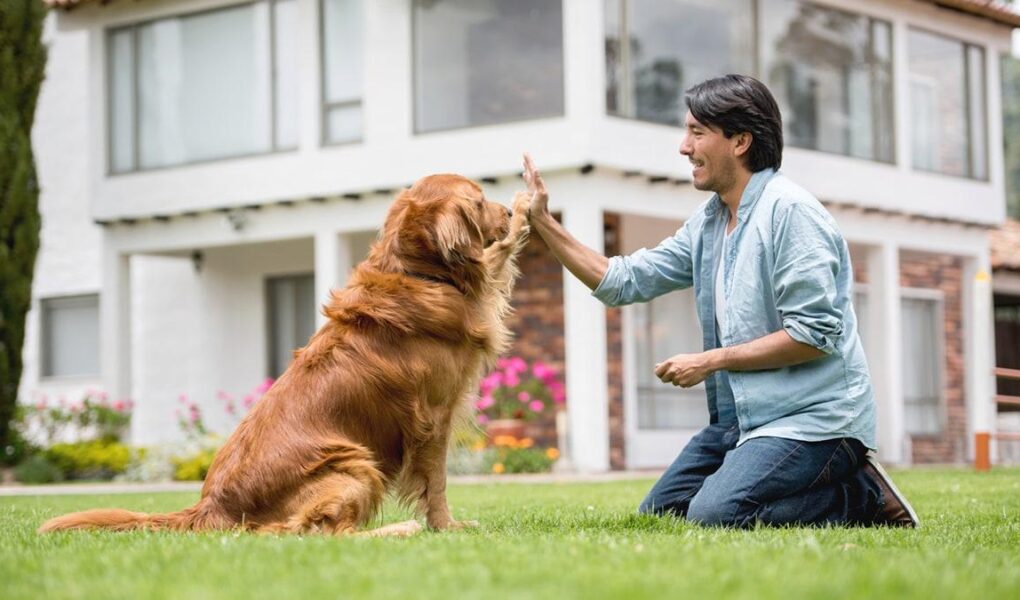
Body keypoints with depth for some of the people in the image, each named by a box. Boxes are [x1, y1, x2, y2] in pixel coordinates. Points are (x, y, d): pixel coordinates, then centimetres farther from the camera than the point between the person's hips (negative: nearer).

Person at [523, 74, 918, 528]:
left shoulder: (789, 210, -15)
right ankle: (828, 477, 10)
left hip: (809, 416, -9)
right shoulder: (706, 222, 12)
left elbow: (813, 334, -21)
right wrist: (543, 223, 7)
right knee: (658, 513, 8)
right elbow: (624, 282, 13)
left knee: (714, 515, -26)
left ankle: (857, 494, -4)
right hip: (741, 415, 9)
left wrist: (711, 361, -15)